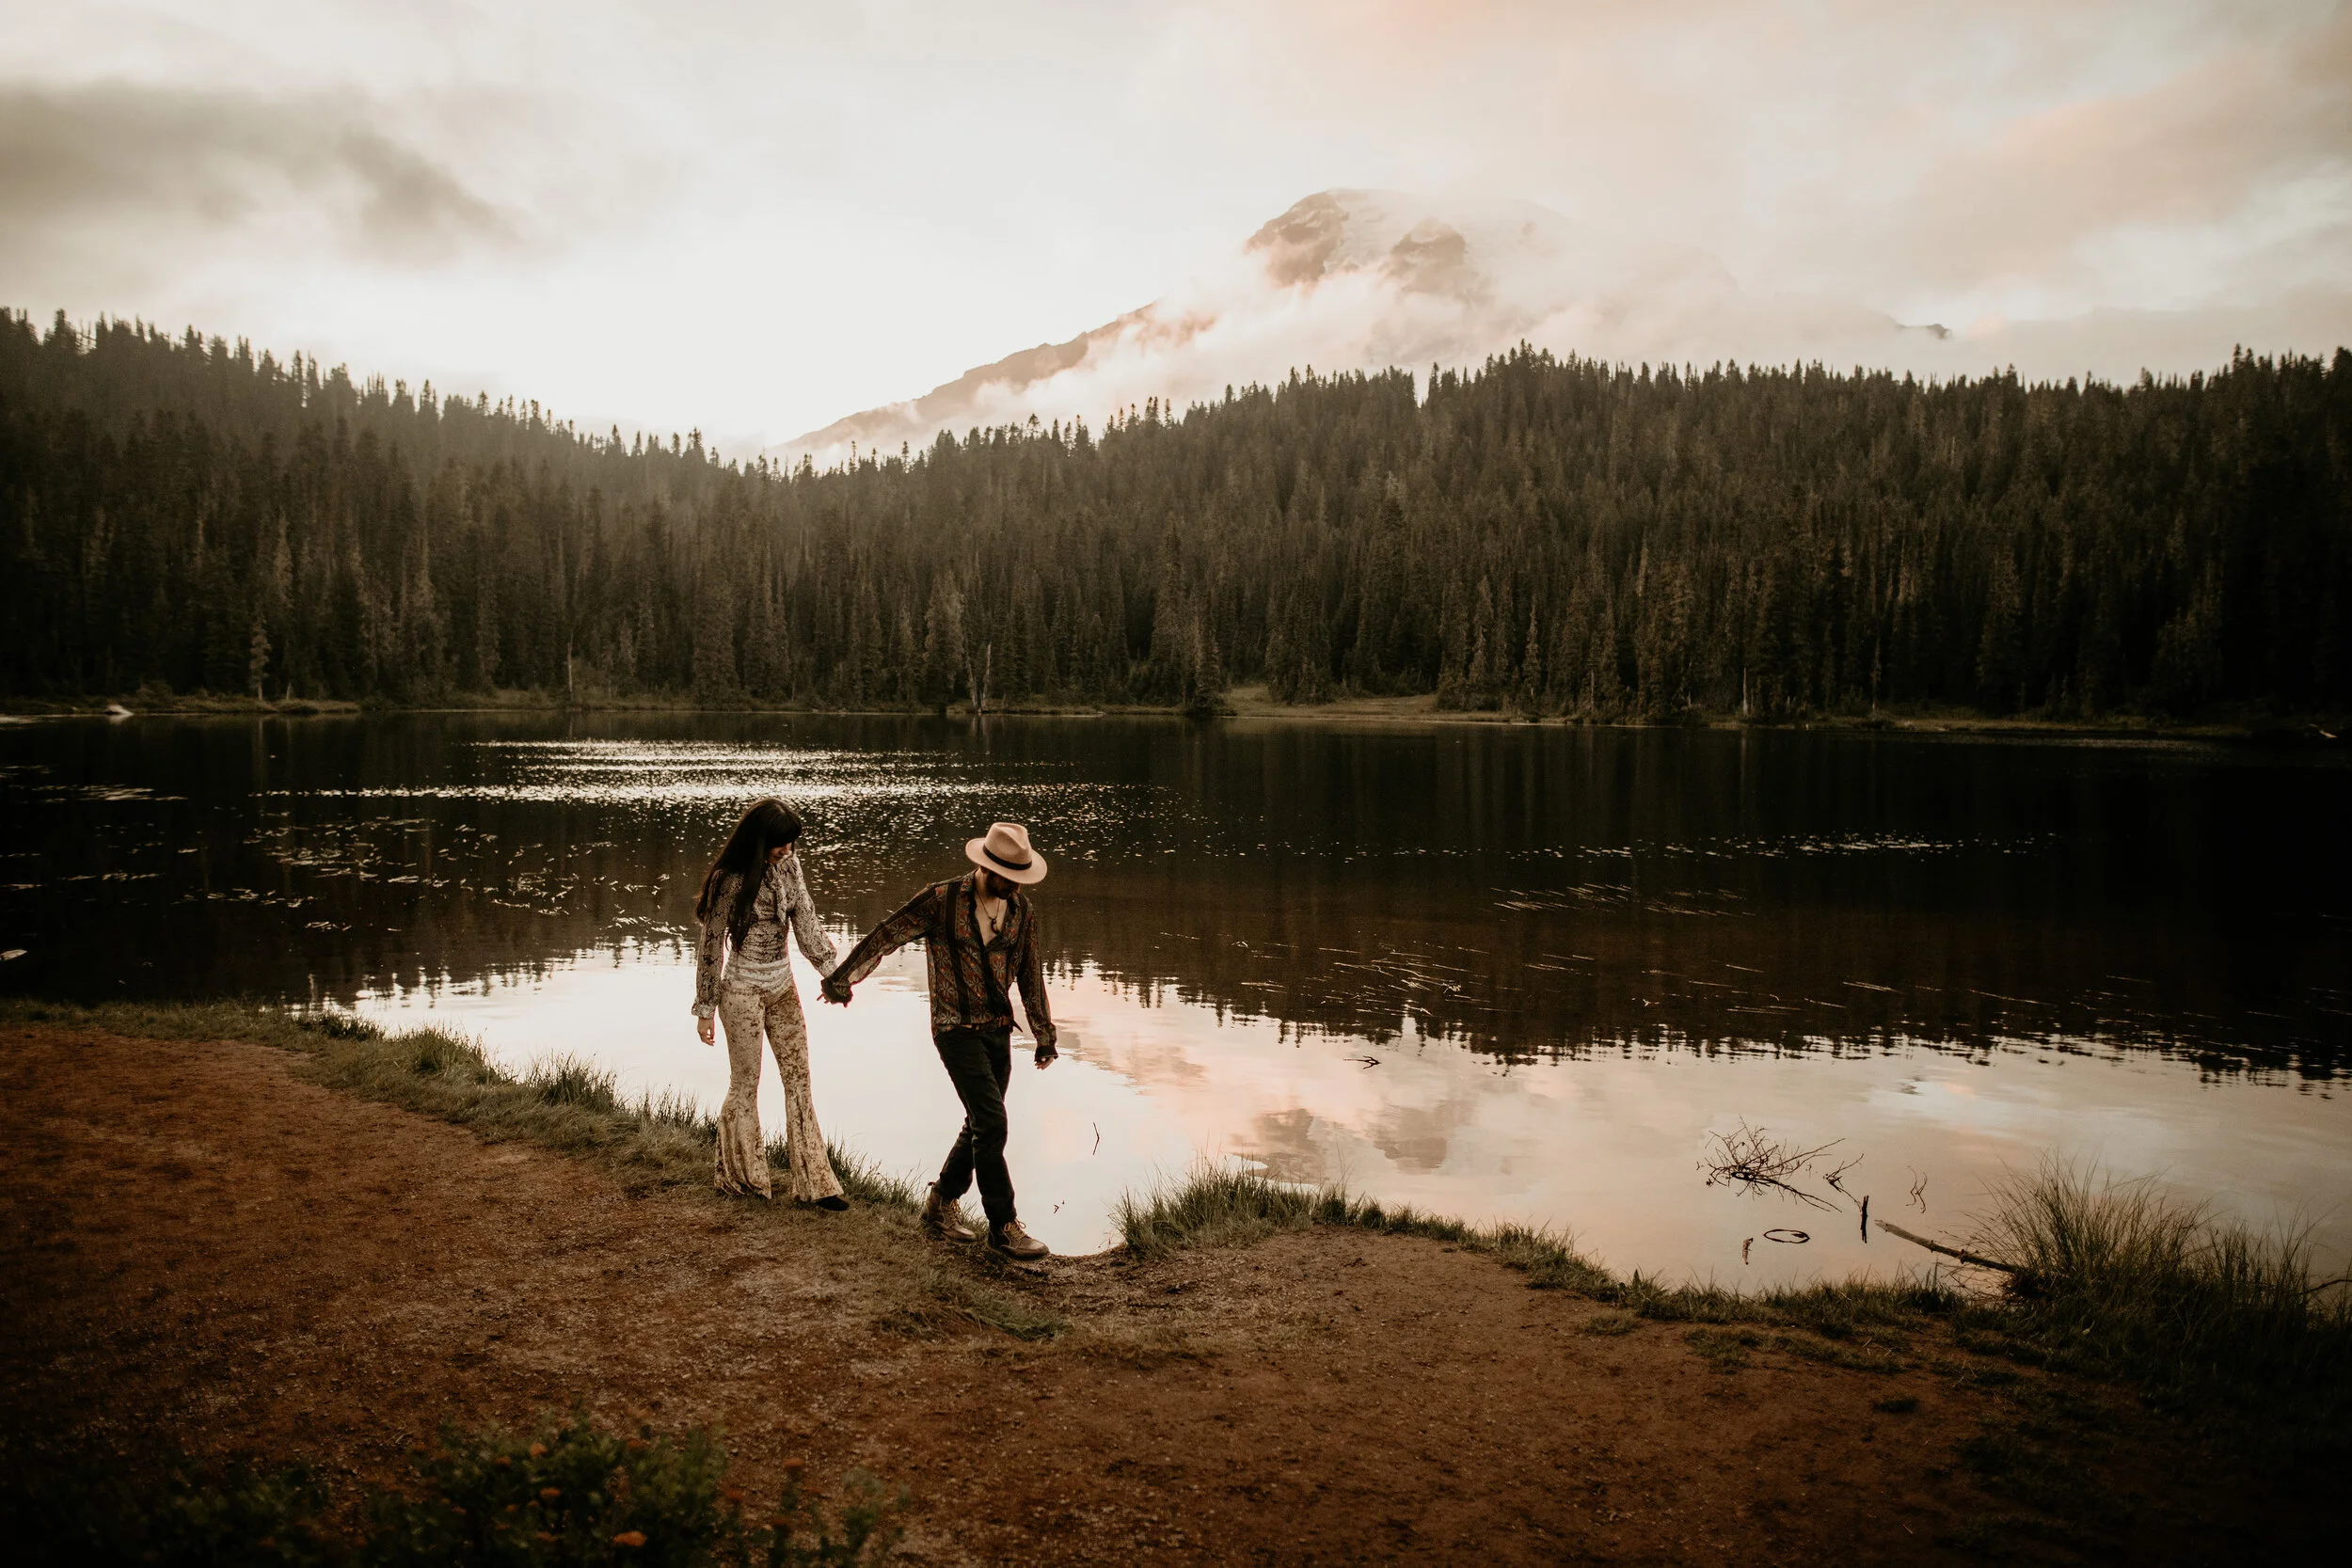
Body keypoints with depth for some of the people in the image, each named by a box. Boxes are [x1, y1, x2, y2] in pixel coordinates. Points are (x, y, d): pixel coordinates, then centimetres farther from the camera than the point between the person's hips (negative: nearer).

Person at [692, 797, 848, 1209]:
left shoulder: (789, 866, 0)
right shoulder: (729, 880, -15)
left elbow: (806, 921, -1)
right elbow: (711, 944, -8)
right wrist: (705, 1008, -4)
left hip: (783, 988, 6)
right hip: (742, 990, -6)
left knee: (799, 1079, 5)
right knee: (745, 1084, 6)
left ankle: (814, 1182, 9)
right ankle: (738, 1176, 25)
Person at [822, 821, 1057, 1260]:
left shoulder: (1021, 910, 3)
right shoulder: (941, 901, -12)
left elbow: (1030, 976, 12)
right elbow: (885, 937, -4)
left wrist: (1044, 1036, 15)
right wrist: (842, 977, 1)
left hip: (998, 1029, 6)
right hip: (956, 1029, -6)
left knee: (981, 1126, 11)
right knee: (992, 1123, -12)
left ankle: (939, 1207, 30)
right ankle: (1003, 1226, -2)